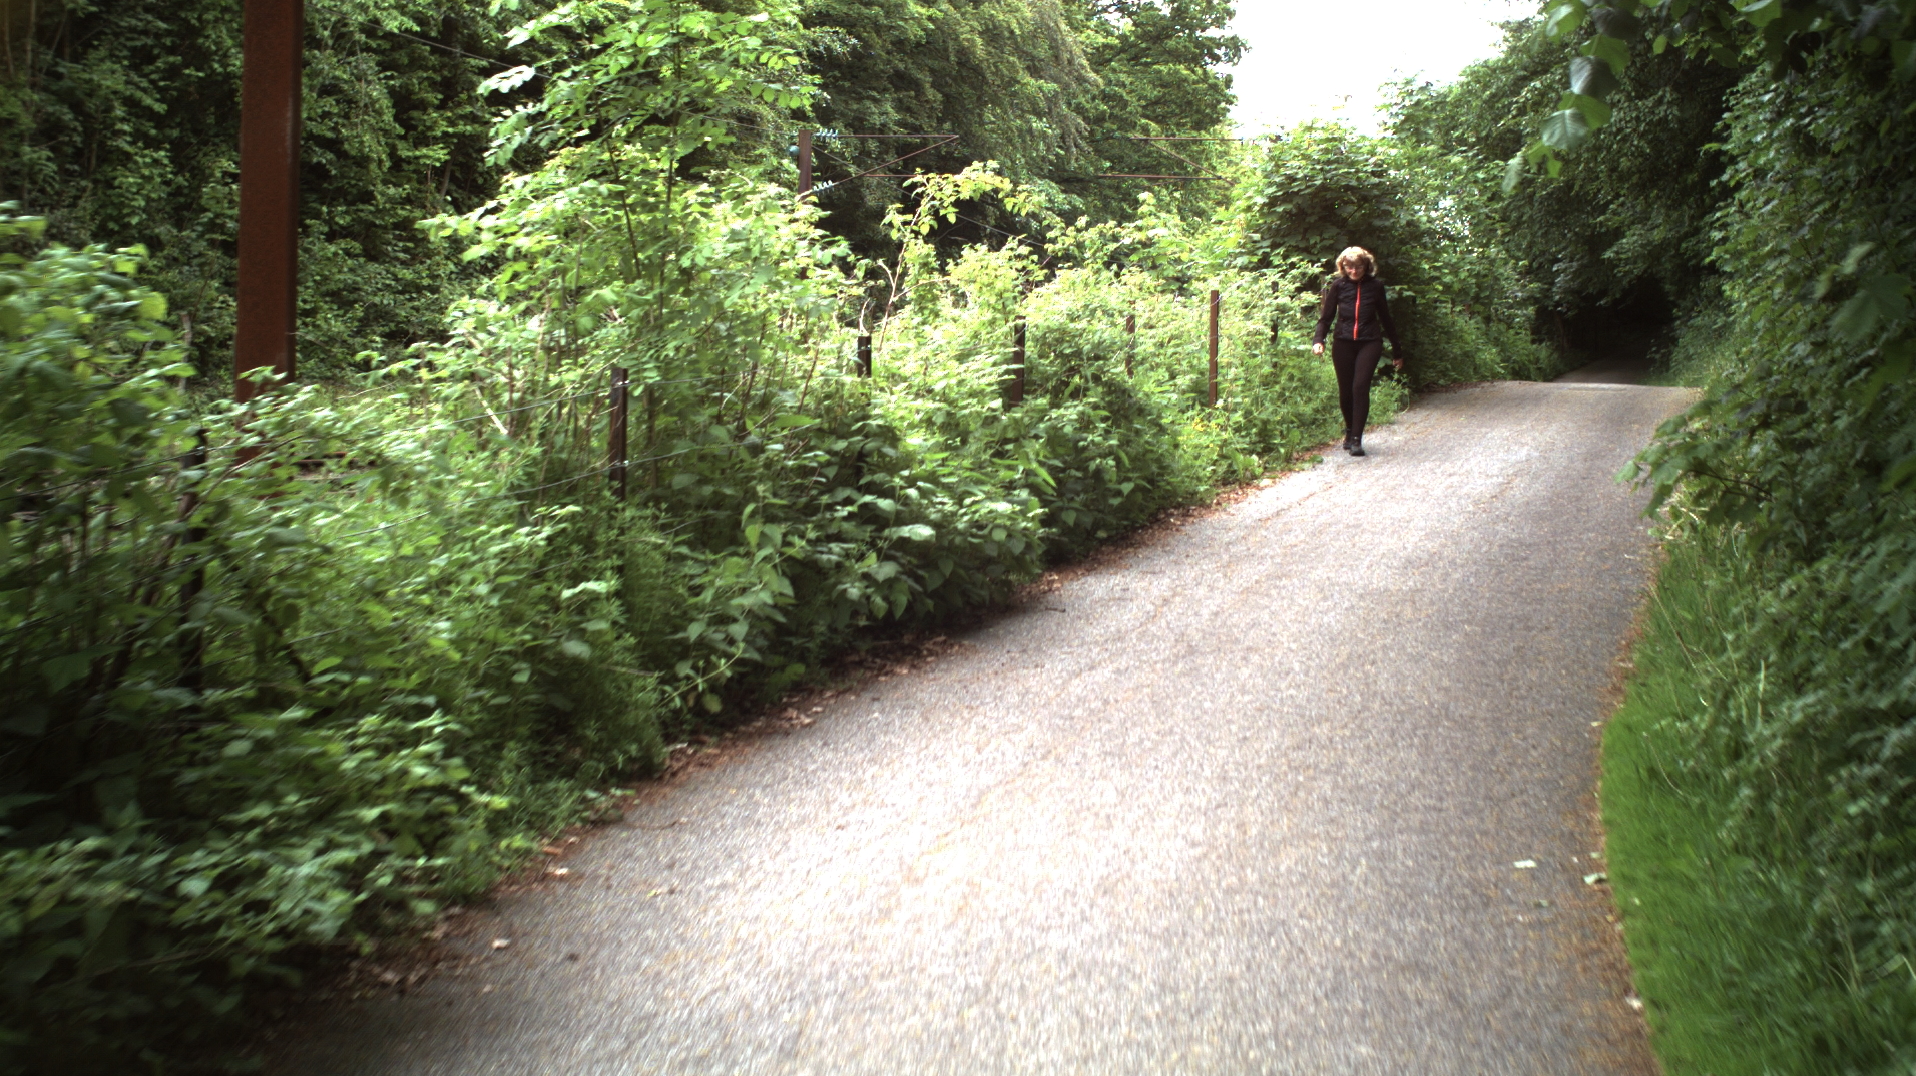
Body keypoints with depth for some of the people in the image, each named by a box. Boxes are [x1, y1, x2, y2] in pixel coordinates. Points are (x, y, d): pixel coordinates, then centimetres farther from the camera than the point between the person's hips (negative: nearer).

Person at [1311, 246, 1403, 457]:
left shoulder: (1375, 286, 2)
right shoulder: (1338, 286, 1)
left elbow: (1385, 319, 11)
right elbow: (1326, 316, 4)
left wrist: (1397, 351, 16)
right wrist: (1318, 340, -14)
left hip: (1369, 344, -1)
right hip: (1343, 344, 1)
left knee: (1360, 386, -17)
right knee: (1345, 391, 4)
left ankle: (1356, 439, -13)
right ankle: (1350, 430, 30)